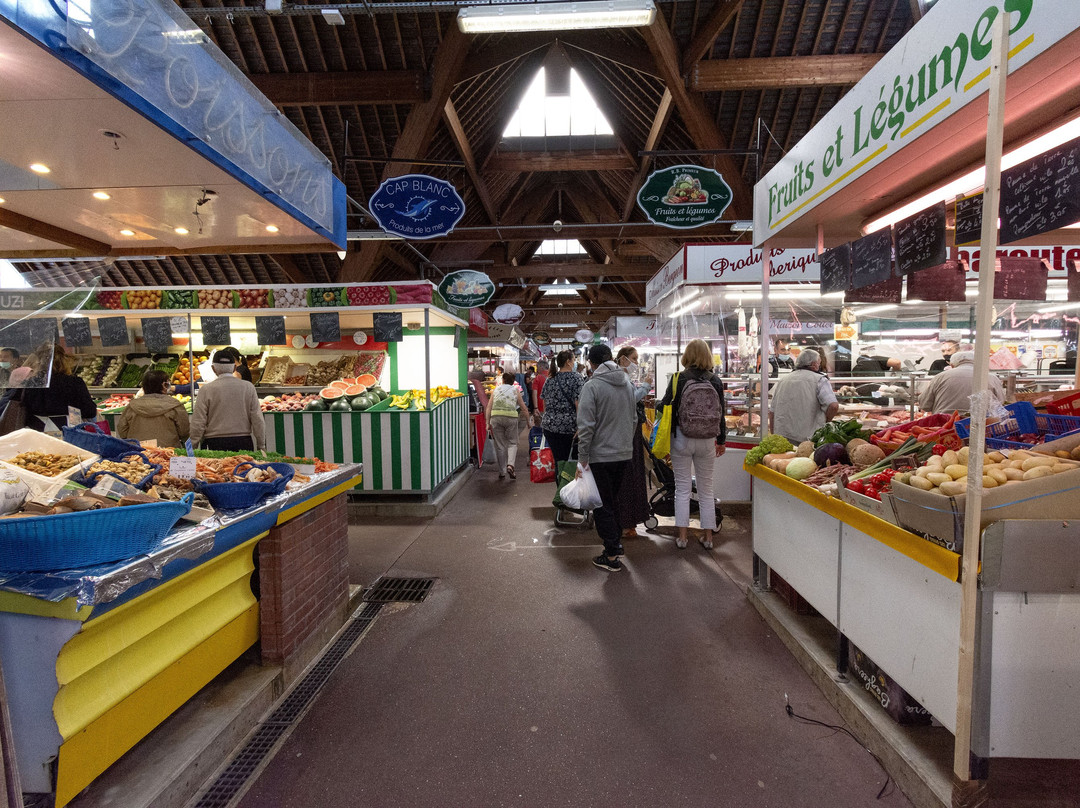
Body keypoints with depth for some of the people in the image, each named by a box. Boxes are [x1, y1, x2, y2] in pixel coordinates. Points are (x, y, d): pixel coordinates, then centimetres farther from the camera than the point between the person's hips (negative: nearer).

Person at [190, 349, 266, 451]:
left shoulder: (206, 389, -2)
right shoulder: (248, 387, 1)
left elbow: (198, 423, 0)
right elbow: (257, 420, 2)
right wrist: (261, 446, 8)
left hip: (215, 443, -1)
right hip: (243, 444, 1)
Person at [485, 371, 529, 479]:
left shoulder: (496, 390, 15)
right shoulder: (515, 390, 12)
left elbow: (489, 407, 8)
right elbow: (523, 408, 11)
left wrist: (488, 423, 10)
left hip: (496, 417, 1)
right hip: (511, 416, -1)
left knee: (499, 446, 10)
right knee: (512, 443, 12)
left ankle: (501, 472, 16)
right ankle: (510, 465, -11)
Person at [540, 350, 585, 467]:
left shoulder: (549, 379, 10)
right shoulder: (576, 378, -6)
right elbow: (579, 405, -13)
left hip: (550, 426, 5)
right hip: (570, 427, -5)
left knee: (558, 461, 10)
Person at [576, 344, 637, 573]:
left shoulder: (592, 386, -13)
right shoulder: (627, 382, 7)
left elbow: (586, 425, -18)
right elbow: (634, 420, 14)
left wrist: (582, 458, -12)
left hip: (601, 455, -6)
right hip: (624, 454, 6)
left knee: (602, 506, 4)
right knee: (614, 500, 22)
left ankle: (612, 556, 9)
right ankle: (616, 541, 30)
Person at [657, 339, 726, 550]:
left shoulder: (678, 379, -8)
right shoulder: (715, 381, -1)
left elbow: (665, 407, -6)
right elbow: (721, 413, 5)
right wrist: (721, 440, 16)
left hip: (682, 440, -2)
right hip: (707, 442, 2)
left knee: (682, 488, 6)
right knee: (706, 489, 13)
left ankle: (682, 536, 11)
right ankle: (708, 536, 21)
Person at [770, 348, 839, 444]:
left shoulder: (782, 381, 13)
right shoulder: (819, 379, 0)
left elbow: (772, 414, 14)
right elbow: (833, 406, -14)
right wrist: (824, 422, 5)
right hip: (809, 438, -4)